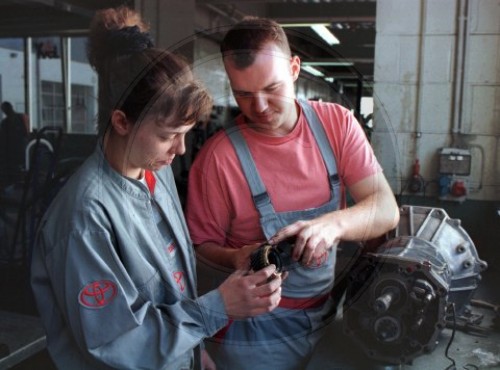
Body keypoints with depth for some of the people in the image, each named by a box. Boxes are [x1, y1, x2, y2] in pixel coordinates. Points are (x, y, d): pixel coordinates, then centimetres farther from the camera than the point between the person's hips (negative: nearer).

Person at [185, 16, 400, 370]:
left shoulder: (337, 124, -8)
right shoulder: (217, 156, -17)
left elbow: (387, 210, -11)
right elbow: (203, 244, -6)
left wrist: (334, 223, -30)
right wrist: (236, 258, -27)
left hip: (332, 311, 4)